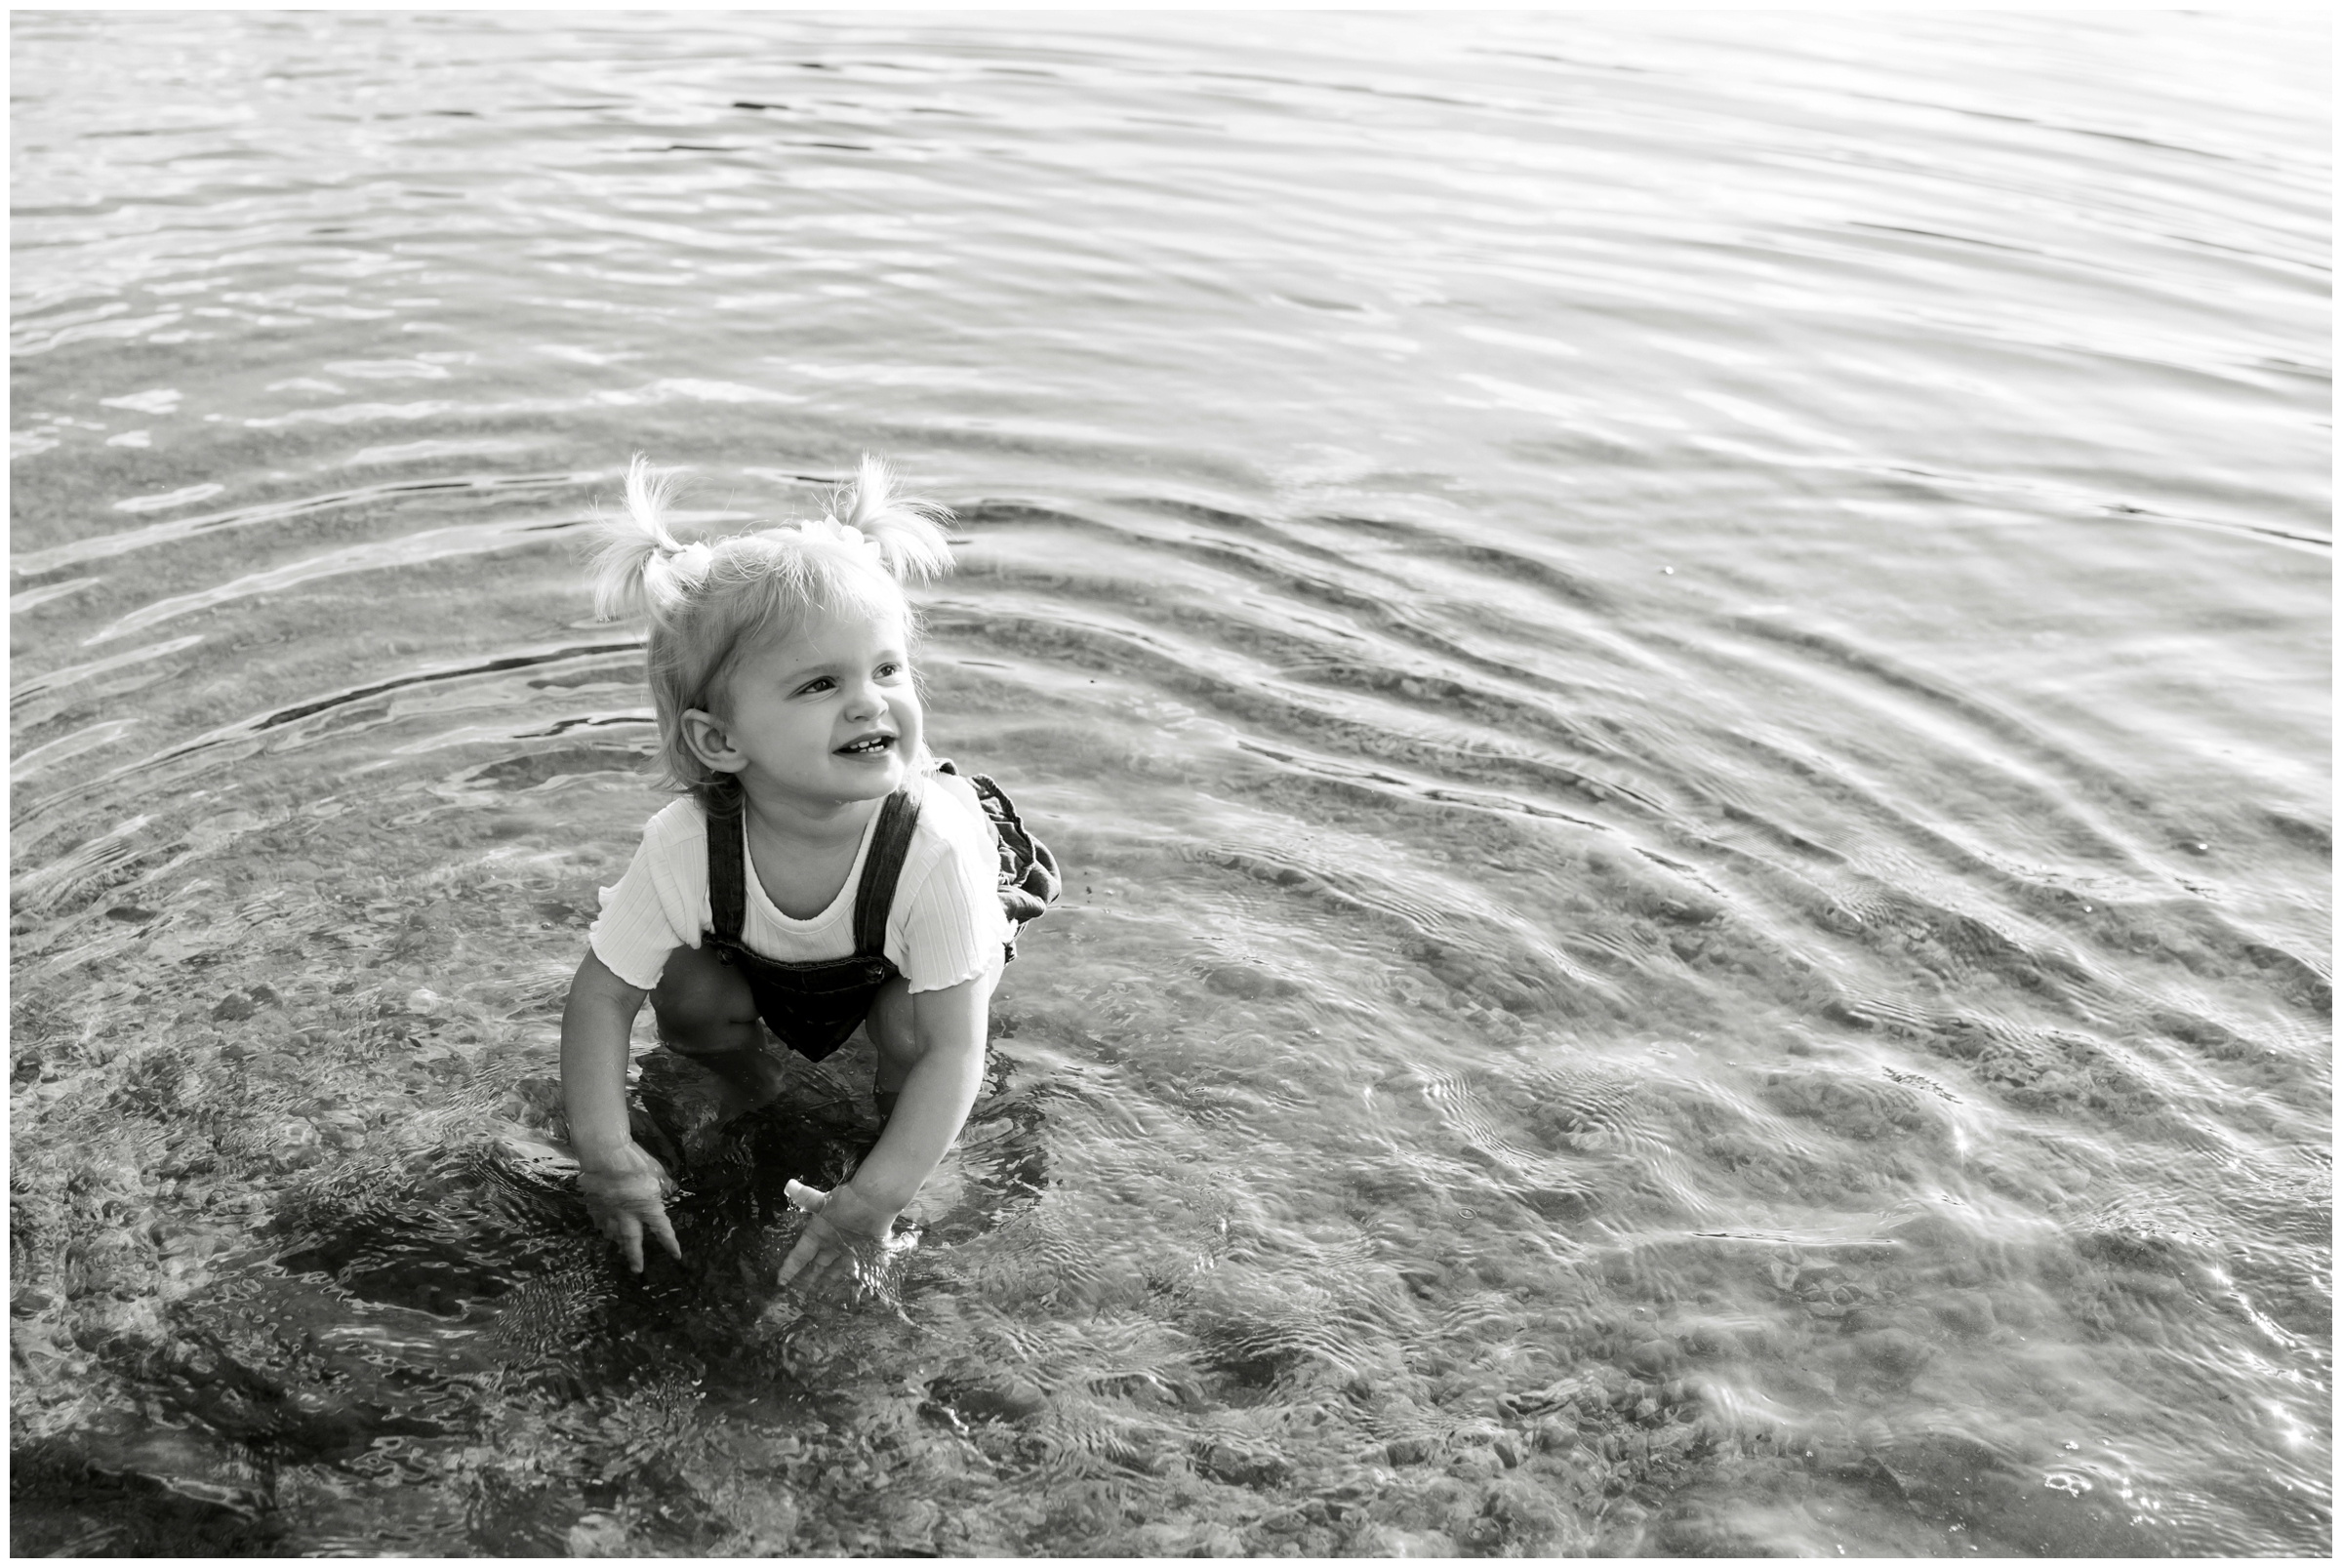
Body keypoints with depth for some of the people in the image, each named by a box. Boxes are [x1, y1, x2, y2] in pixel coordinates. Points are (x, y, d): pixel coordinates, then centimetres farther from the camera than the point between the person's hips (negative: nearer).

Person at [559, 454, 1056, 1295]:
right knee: (688, 998, -19)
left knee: (911, 1029, -29)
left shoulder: (937, 847, -43)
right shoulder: (687, 845, -37)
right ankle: (749, 1083, 18)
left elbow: (954, 1048, -38)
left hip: (902, 963, -2)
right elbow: (600, 994, -24)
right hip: (765, 959, 3)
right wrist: (604, 1152, -33)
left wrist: (876, 1194, -44)